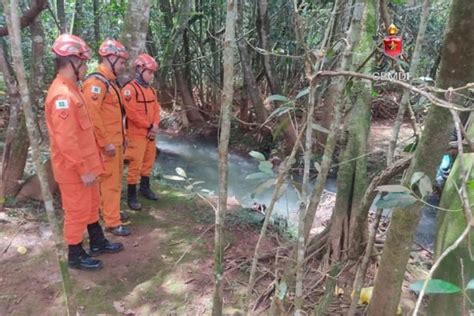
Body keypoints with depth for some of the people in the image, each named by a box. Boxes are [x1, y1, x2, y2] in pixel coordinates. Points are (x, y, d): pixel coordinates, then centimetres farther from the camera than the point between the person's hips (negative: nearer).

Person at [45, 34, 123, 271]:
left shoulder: (70, 89, 10)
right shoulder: (62, 94, -24)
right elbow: (66, 140, -27)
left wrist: (92, 159, 19)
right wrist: (84, 169, -22)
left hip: (85, 163, 10)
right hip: (74, 169, -10)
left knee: (91, 205, 21)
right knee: (77, 211, 5)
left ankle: (98, 243, 37)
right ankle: (75, 255, 23)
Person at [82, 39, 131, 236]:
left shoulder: (110, 82, 15)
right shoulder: (96, 82, -18)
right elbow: (92, 115, -25)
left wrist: (122, 137, 19)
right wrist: (106, 142, -23)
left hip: (116, 141, 10)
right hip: (107, 144, -10)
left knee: (115, 179, 19)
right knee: (110, 182, -3)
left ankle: (109, 211, 35)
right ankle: (113, 223, 7)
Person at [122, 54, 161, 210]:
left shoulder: (151, 90, 12)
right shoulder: (129, 89, -14)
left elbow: (156, 109, 11)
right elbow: (132, 114, -21)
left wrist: (155, 126, -6)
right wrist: (149, 126, -14)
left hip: (150, 133, 8)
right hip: (137, 134, -8)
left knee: (148, 162, 18)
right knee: (135, 164, -5)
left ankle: (145, 187, 34)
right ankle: (131, 195, 5)